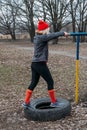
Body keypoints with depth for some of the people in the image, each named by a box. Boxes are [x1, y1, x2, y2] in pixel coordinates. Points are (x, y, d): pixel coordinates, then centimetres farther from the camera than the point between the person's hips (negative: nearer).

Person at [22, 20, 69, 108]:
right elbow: (53, 35, -20)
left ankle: (26, 103, 19)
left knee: (34, 82, 15)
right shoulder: (42, 37, -15)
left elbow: (50, 36, 15)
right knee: (50, 81, 5)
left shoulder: (37, 37, 12)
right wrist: (63, 33, -6)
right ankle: (54, 102, 17)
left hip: (34, 64, 9)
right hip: (40, 64, -9)